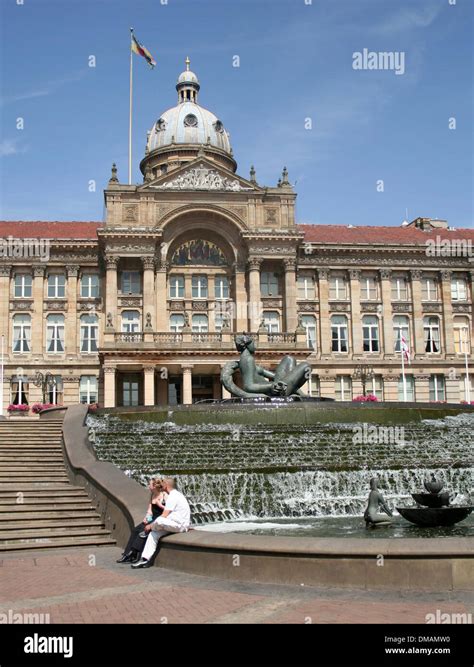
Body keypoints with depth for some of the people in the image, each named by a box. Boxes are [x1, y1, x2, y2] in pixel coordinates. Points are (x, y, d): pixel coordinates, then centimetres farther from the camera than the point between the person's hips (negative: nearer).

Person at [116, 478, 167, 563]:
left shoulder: (164, 495, -8)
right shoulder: (152, 495, 15)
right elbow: (150, 510, 16)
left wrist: (160, 505, -18)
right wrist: (146, 517, -1)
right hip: (152, 519, 8)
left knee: (144, 529, -26)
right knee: (135, 530, -11)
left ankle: (134, 554, -23)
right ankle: (127, 554, -13)